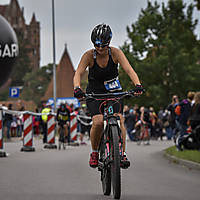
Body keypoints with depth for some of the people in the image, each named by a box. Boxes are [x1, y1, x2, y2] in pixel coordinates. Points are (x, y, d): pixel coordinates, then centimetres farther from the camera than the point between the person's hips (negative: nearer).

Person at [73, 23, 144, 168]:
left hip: (113, 91, 1)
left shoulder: (115, 53, -17)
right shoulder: (89, 55, -18)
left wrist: (138, 85, -45)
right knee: (98, 122, -23)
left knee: (119, 119, -20)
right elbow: (78, 73, -28)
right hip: (94, 93, -1)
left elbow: (129, 70, -27)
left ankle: (122, 153, -4)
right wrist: (77, 88, -49)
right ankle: (94, 152, 0)